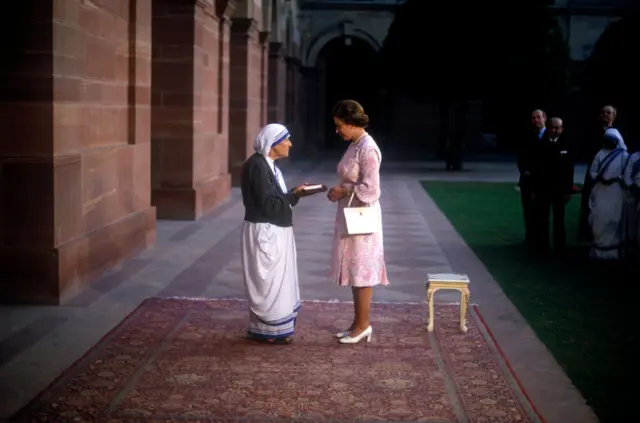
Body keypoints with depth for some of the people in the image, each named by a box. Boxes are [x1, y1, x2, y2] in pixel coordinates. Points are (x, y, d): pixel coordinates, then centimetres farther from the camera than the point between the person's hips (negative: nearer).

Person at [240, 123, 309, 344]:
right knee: (270, 282, -1)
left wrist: (296, 192, -1)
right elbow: (269, 205, -23)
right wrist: (295, 194, -15)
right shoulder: (257, 166, -19)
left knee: (277, 281, 15)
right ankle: (270, 330, 9)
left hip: (274, 231, 10)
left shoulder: (268, 165, 12)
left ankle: (269, 327, 25)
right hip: (265, 232, -10)